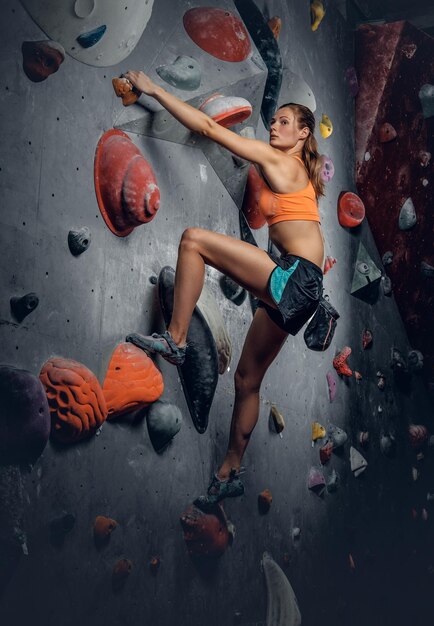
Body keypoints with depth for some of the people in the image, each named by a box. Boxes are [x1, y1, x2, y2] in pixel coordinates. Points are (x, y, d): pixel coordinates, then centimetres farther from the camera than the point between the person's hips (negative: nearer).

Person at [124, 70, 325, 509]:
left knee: (194, 239, -18)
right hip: (290, 287, 10)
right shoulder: (298, 172, 22)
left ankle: (174, 340, -13)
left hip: (296, 279, -10)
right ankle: (230, 474, 27)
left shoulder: (279, 160, -3)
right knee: (247, 379, 15)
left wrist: (153, 90, 1)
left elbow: (208, 128, -4)